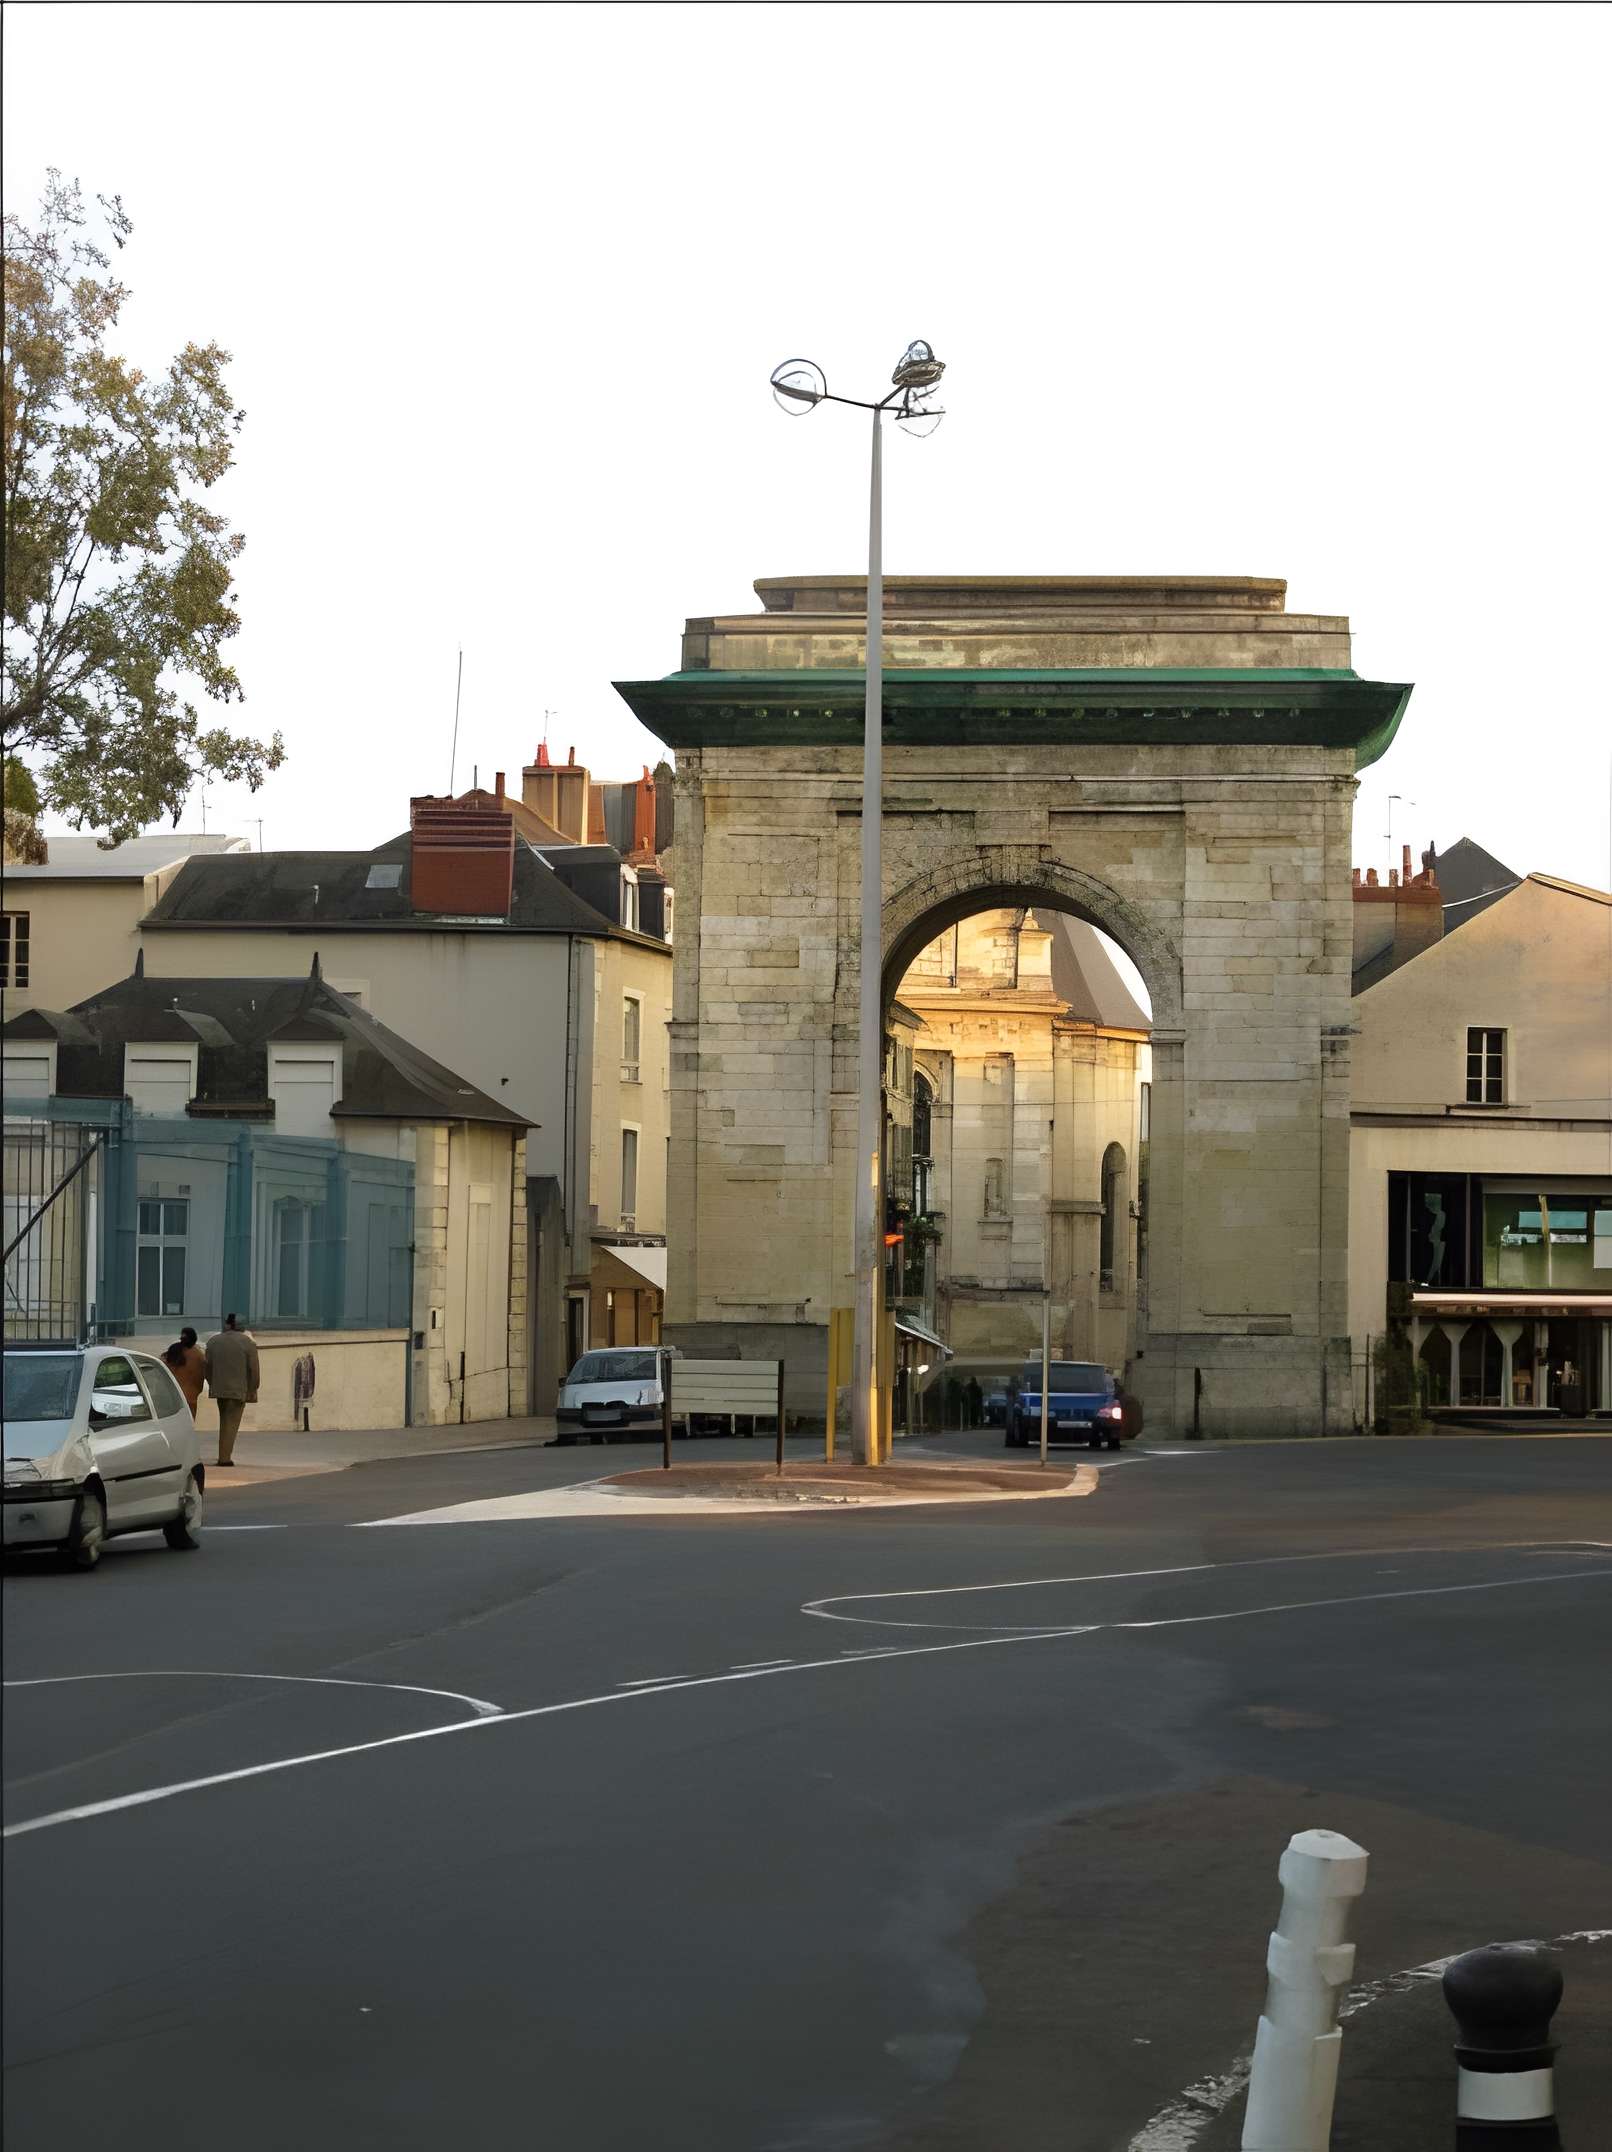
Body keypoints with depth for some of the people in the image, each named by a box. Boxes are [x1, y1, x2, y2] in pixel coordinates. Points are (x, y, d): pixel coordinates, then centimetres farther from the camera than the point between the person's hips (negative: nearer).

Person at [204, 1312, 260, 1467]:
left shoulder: (213, 1342, 6)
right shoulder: (248, 1343, -6)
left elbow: (208, 1367, 8)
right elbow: (253, 1369, -7)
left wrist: (212, 1385, 16)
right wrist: (252, 1390, 1)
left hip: (219, 1389, 4)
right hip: (239, 1389, -4)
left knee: (224, 1422, 16)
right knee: (231, 1423, -1)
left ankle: (223, 1456, 16)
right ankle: (225, 1457, -5)